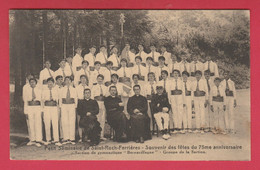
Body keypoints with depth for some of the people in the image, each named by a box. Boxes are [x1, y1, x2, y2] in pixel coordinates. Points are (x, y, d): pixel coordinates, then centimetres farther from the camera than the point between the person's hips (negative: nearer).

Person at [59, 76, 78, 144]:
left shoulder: (73, 89, 9)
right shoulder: (62, 89, 10)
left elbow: (76, 98, 10)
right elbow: (60, 98, 10)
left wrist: (75, 107, 2)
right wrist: (60, 106, 2)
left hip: (72, 106, 0)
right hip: (64, 105, 1)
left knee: (72, 122, -2)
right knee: (64, 122, -2)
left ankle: (72, 139, 2)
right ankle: (66, 138, 4)